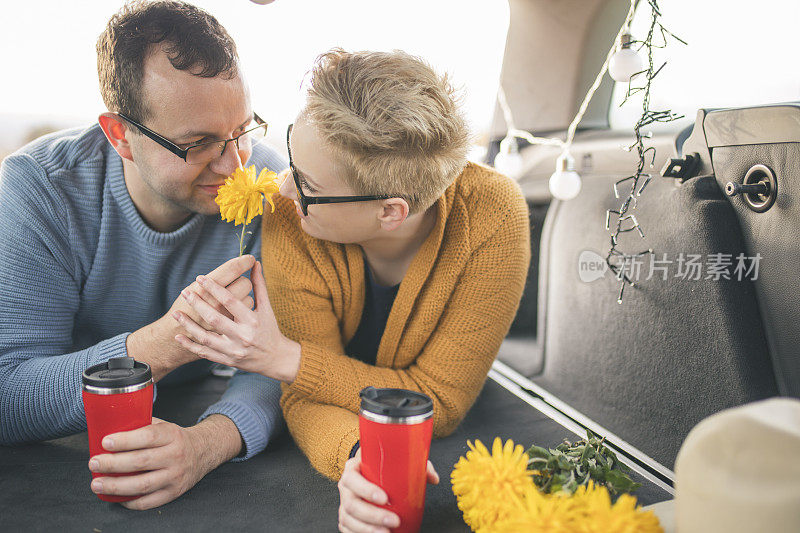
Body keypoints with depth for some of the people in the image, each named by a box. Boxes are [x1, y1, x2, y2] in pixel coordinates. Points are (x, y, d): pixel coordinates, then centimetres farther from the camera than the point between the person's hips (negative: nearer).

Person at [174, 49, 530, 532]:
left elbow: (441, 401, -22)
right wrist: (354, 456, -41)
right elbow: (307, 399, -18)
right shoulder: (291, 220, -24)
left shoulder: (491, 217, -28)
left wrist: (283, 357, -29)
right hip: (351, 434, -2)